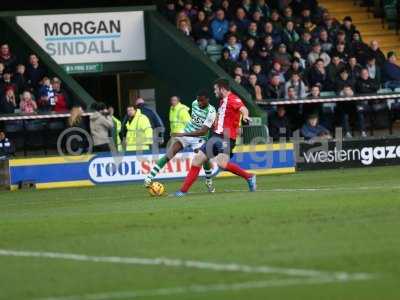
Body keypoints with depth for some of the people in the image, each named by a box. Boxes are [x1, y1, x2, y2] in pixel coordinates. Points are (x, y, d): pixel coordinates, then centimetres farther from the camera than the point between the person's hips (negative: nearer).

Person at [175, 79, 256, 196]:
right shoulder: (223, 101, 19)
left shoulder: (233, 99, -9)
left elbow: (243, 109, -28)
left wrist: (245, 116, -48)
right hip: (216, 136, 9)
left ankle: (249, 177, -9)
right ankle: (183, 190, 12)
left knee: (222, 163, -28)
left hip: (226, 138, -9)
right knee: (197, 160, 7)